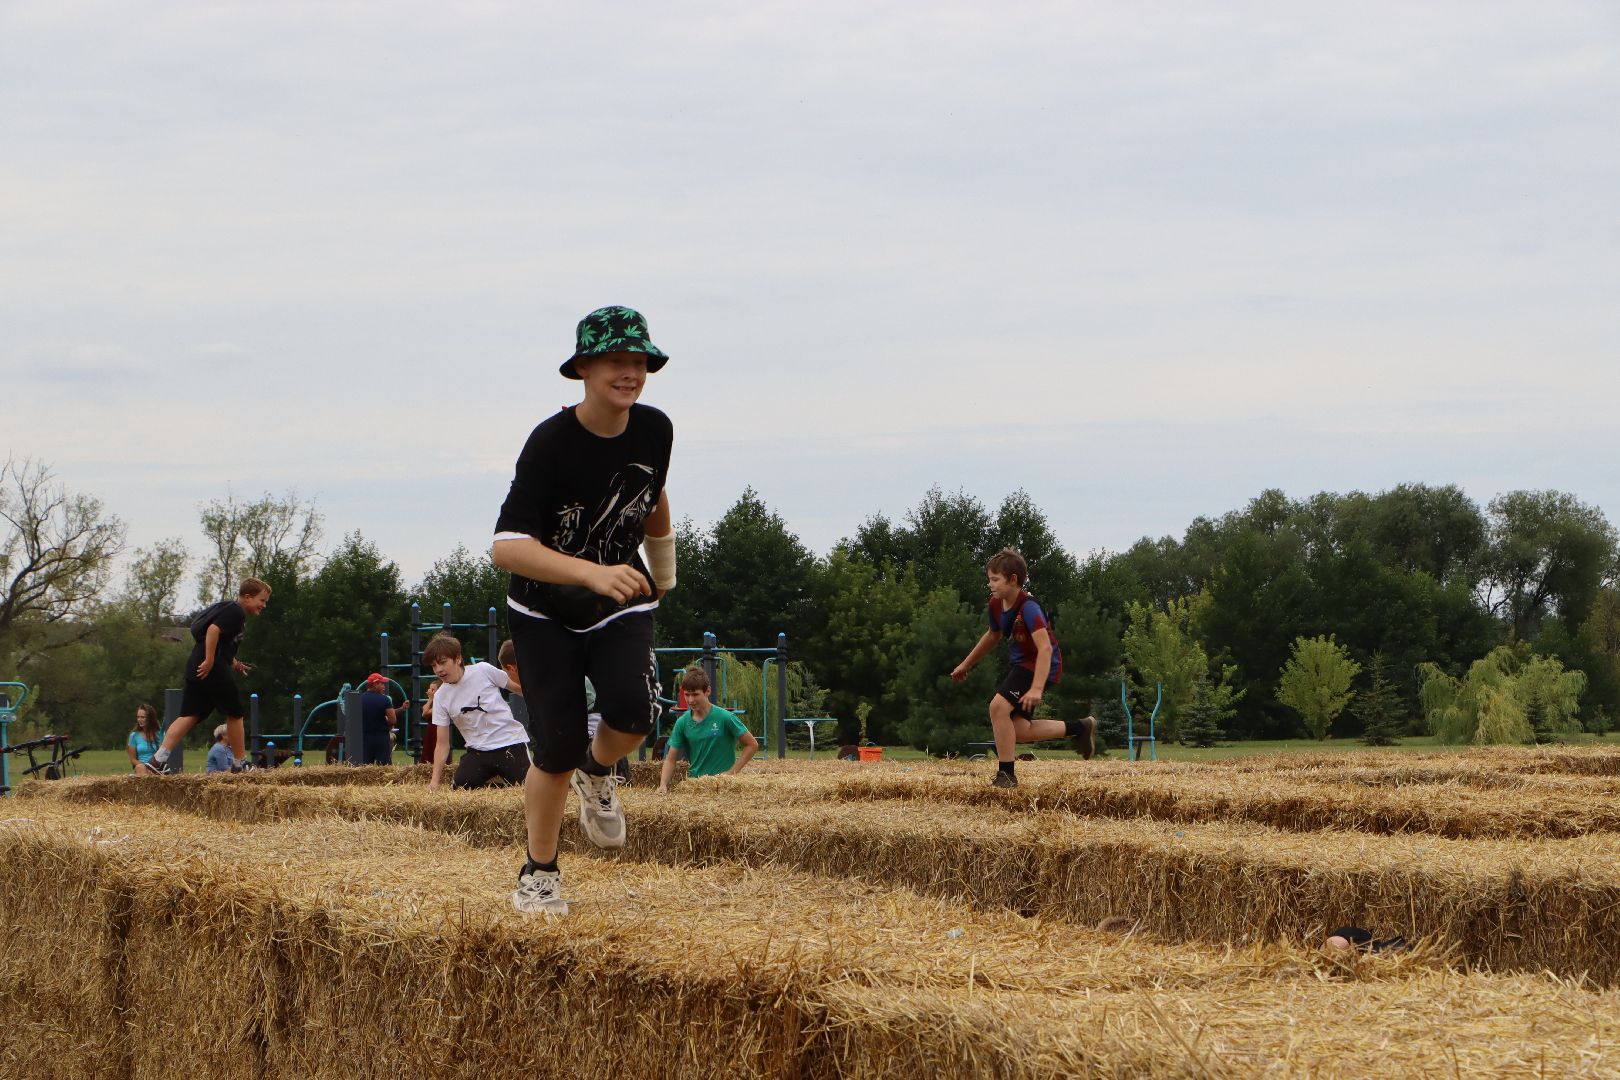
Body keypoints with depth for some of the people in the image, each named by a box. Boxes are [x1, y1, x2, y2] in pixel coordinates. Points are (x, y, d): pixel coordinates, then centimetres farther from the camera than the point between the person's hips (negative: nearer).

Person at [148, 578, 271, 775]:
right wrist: (210, 661, -22)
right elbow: (213, 630, -21)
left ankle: (159, 759, -10)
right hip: (213, 669, -9)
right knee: (234, 713, 4)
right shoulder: (235, 612, -7)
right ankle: (240, 762, 13)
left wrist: (233, 663, 24)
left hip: (195, 668, 9)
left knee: (190, 715, 2)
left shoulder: (226, 608, 25)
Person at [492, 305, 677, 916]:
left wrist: (663, 571, 29)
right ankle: (539, 872, 15)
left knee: (633, 710, -24)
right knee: (558, 749, -9)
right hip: (546, 612, -3)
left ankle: (597, 773, 10)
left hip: (622, 606, 3)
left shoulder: (654, 431, -9)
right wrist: (591, 573, -47)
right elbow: (506, 547, -34)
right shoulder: (552, 442, -25)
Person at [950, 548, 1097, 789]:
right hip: (1022, 664, 9)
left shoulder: (1028, 608, -26)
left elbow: (1045, 648, -33)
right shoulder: (996, 605, 1)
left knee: (999, 706, -23)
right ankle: (1080, 728, 21)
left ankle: (1006, 774, -13)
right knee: (1018, 731, 5)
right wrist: (966, 665, 31)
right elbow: (993, 636, 22)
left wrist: (1037, 688, -42)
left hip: (1041, 666, -9)